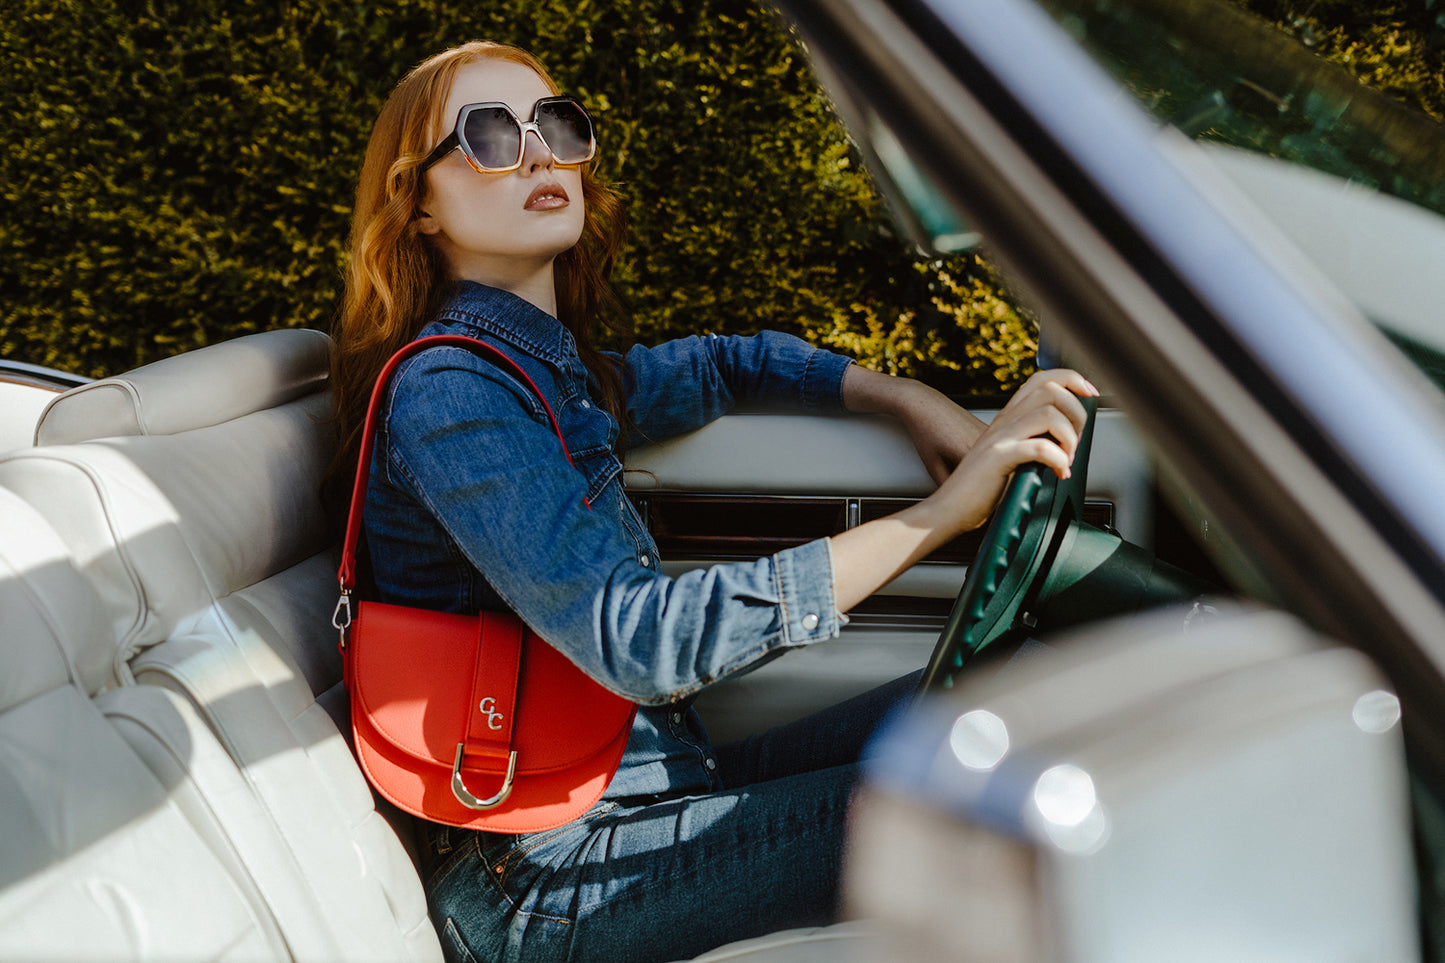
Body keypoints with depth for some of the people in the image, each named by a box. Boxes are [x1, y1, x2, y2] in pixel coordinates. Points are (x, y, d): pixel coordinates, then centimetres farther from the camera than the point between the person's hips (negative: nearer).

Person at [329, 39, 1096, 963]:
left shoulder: (559, 367, 7)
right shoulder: (446, 395, -19)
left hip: (649, 782, 8)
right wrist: (939, 513, -30)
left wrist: (908, 399, 7)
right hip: (540, 879, -8)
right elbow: (641, 643, -30)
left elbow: (729, 363, 25)